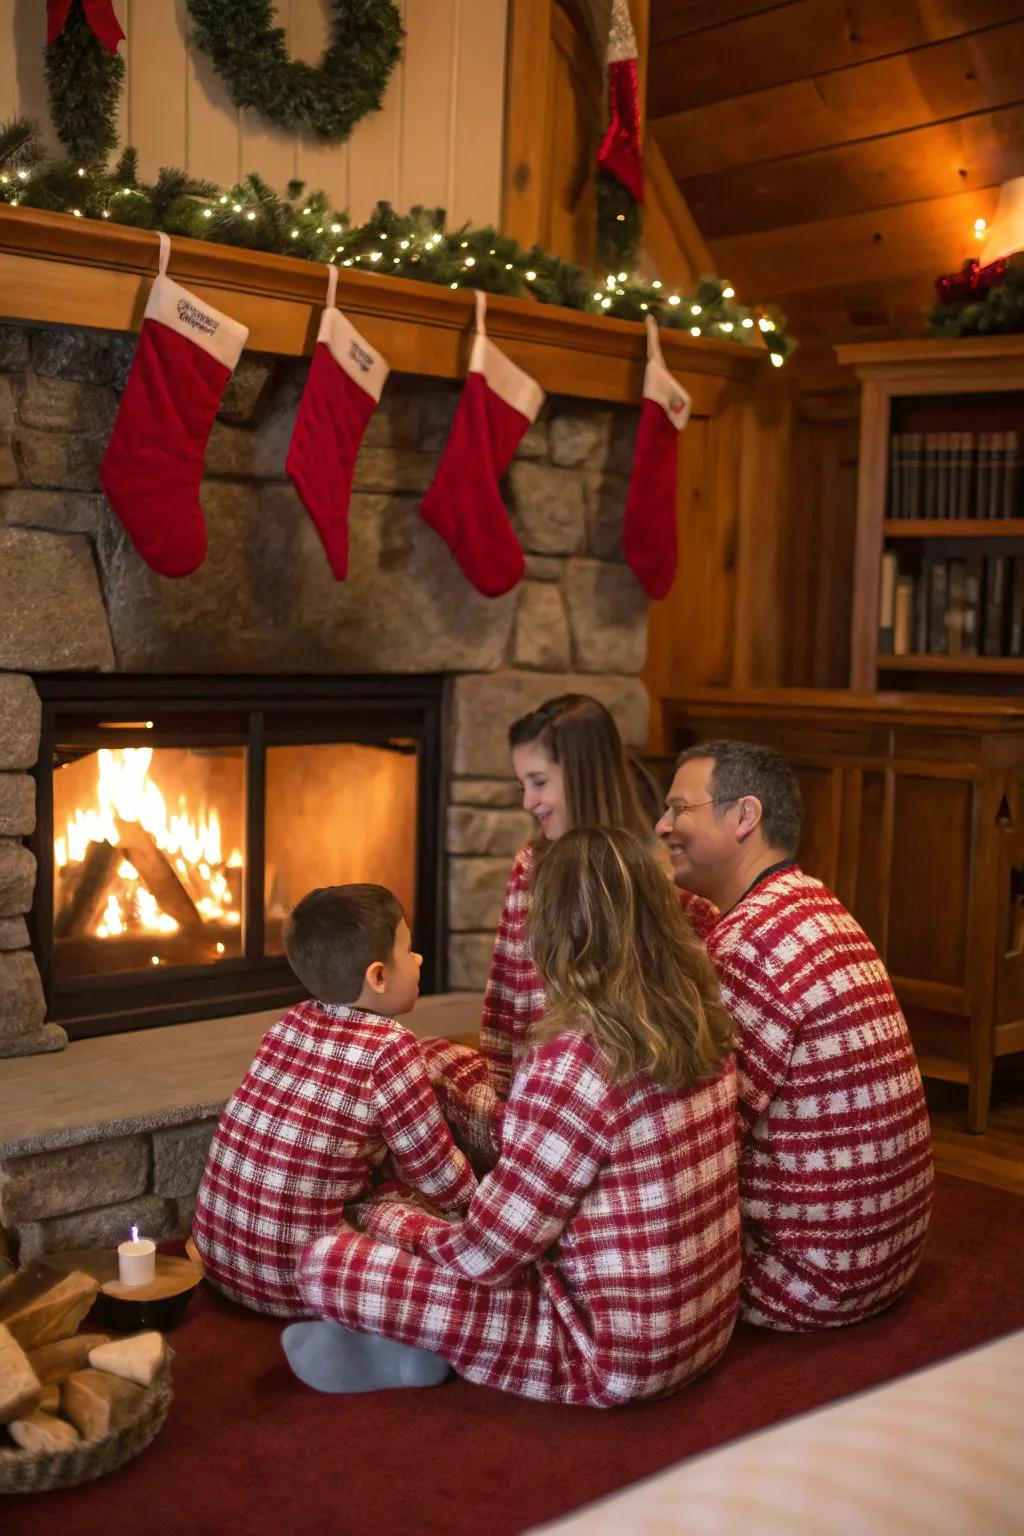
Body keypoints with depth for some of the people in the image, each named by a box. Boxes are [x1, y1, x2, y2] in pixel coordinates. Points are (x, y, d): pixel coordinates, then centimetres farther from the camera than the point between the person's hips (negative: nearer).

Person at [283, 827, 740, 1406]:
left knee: (325, 1263, -9)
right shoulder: (703, 1026, -2)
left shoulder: (573, 1059, -25)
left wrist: (390, 1218, 0)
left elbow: (488, 1256, -18)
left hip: (614, 1354, -8)